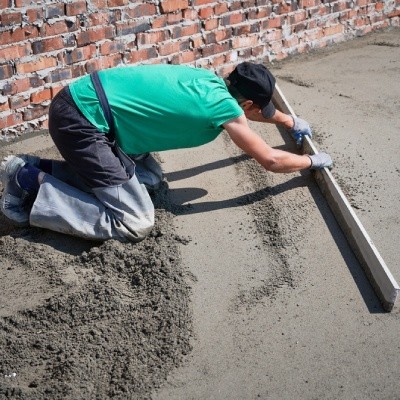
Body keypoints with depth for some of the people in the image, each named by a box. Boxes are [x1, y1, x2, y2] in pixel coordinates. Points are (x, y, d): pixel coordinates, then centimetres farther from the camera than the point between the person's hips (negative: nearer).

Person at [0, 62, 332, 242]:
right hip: (81, 120, -10)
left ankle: (42, 168, 15)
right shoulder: (226, 108, -11)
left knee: (150, 179, 18)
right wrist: (314, 161, 16)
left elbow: (254, 103, 34)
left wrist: (292, 122, 46)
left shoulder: (213, 82, 13)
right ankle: (31, 184, -3)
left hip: (85, 108, 10)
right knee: (136, 224, -8)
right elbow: (271, 160, -2)